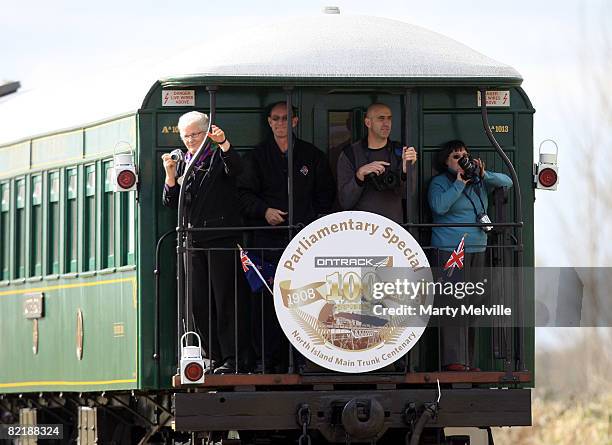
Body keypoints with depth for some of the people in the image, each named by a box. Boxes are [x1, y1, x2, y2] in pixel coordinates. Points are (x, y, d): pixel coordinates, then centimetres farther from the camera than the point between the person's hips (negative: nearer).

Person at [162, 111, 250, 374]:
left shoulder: (218, 157, 3)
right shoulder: (181, 164, 18)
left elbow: (235, 168, -20)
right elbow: (171, 203, 12)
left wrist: (224, 143, -36)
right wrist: (170, 175, -4)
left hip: (221, 239, -6)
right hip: (193, 241, 6)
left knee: (226, 299, -8)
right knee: (200, 303, 3)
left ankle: (232, 358, -9)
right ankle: (215, 357, 8)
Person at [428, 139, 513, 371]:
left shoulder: (478, 181, 16)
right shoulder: (439, 183, 0)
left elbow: (506, 182, 14)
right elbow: (439, 206, -17)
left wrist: (485, 175, -2)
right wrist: (459, 183, -13)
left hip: (477, 250, 6)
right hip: (449, 250, -6)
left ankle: (466, 360, 8)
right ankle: (453, 360, -18)